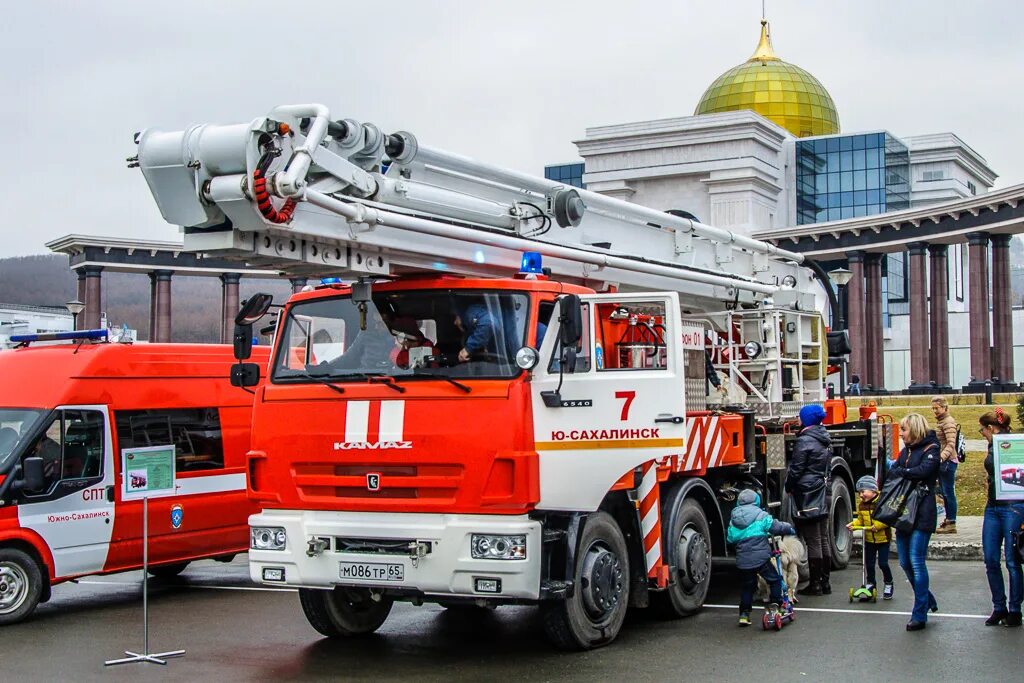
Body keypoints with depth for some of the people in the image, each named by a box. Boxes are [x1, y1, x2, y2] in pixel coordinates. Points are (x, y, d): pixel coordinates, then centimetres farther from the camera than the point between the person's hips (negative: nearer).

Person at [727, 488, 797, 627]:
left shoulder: (733, 520, 9)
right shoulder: (761, 515, -5)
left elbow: (730, 539, 15)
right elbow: (776, 527, -6)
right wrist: (790, 529, 11)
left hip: (742, 561, 4)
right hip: (761, 558, -4)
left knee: (746, 586, 16)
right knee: (775, 580, 13)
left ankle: (744, 614, 13)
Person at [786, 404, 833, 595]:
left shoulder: (804, 441, -15)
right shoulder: (825, 440, 12)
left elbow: (796, 470, -13)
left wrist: (789, 488, 1)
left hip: (808, 495, -9)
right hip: (824, 492, 9)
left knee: (813, 541, -5)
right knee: (823, 539, 12)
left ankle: (815, 584, -1)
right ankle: (825, 582, 17)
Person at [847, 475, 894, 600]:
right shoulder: (861, 505, 3)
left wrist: (878, 525, -28)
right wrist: (853, 524, -8)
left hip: (883, 539, -5)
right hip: (869, 539, 5)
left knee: (883, 563, -3)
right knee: (869, 564, 8)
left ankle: (888, 584, 18)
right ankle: (870, 584, 25)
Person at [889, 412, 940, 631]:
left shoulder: (931, 449, -4)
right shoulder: (906, 450, 18)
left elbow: (923, 470, -20)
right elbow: (892, 471, 8)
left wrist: (900, 472, -6)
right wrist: (906, 474, -12)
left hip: (922, 514, -8)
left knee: (916, 562, -8)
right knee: (905, 562, 8)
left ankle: (920, 615, -3)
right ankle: (928, 601, 26)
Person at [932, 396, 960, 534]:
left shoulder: (948, 422, -14)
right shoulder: (940, 421, 15)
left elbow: (951, 444, -22)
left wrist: (941, 457, -33)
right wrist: (938, 458, 18)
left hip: (948, 461, -10)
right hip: (942, 462, 10)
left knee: (948, 492, -6)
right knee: (944, 492, 15)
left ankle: (951, 523, -2)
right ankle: (948, 520, 24)